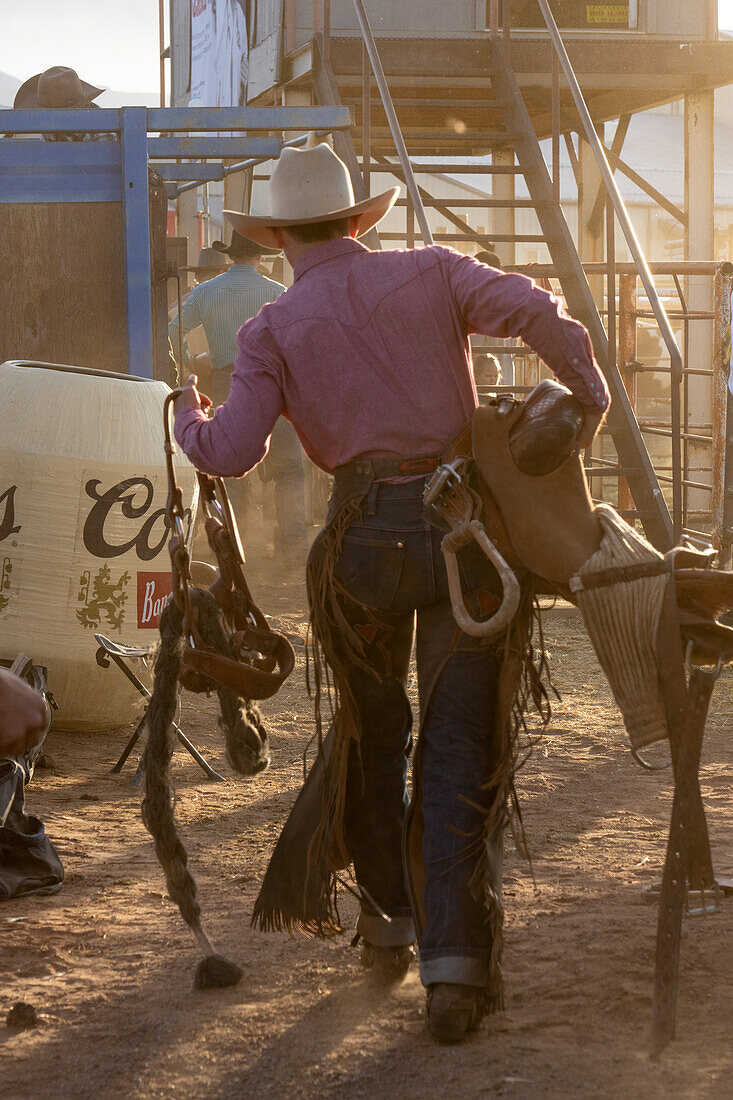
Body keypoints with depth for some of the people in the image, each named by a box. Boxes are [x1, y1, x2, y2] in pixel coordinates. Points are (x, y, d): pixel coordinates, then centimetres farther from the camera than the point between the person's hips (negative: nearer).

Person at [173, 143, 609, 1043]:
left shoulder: (274, 329, 5)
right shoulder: (430, 274, 8)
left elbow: (232, 453, -5)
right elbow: (538, 313, -7)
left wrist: (187, 415, 17)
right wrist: (588, 395, 8)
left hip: (365, 535, 0)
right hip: (465, 522, 0)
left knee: (370, 733, 22)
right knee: (459, 750, 1)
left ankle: (390, 915, 33)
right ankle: (455, 958, -10)